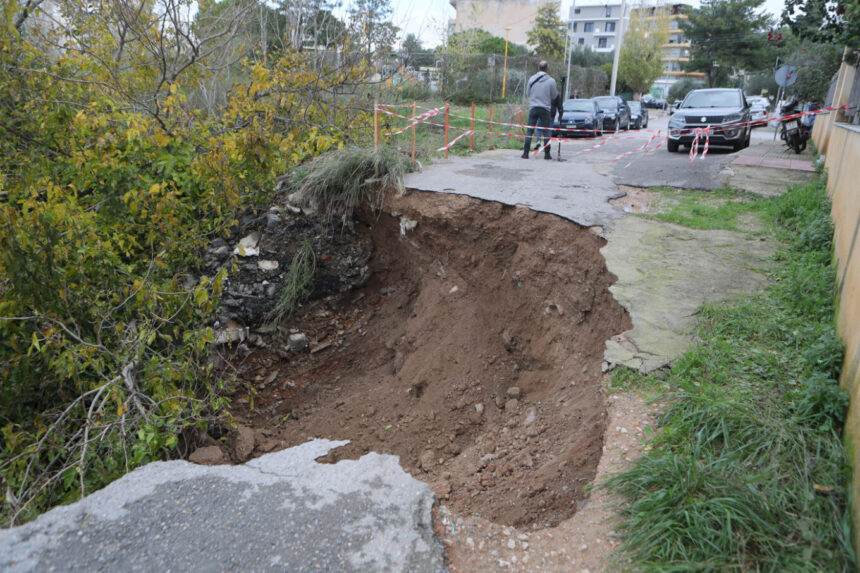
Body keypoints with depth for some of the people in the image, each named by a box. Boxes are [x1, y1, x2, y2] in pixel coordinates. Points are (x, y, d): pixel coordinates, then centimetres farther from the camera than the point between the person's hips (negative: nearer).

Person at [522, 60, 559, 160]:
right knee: (546, 131, 6)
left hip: (533, 108, 1)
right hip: (545, 109, -1)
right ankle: (547, 154, 7)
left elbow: (527, 93, 9)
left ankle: (525, 153, -1)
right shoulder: (551, 80, -5)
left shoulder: (532, 79, 0)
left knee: (529, 131, 5)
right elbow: (554, 96, 3)